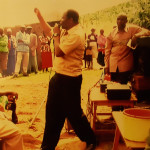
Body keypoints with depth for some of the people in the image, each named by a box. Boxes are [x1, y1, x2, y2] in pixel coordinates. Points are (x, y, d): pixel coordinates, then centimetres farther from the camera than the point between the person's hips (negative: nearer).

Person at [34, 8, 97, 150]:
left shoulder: (76, 35, -19)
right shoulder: (65, 32, 10)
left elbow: (58, 52, -24)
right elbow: (48, 31, 25)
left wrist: (56, 35, -10)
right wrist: (39, 15, 23)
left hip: (70, 79, -9)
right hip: (59, 77, 9)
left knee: (74, 114, 3)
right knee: (52, 113, 15)